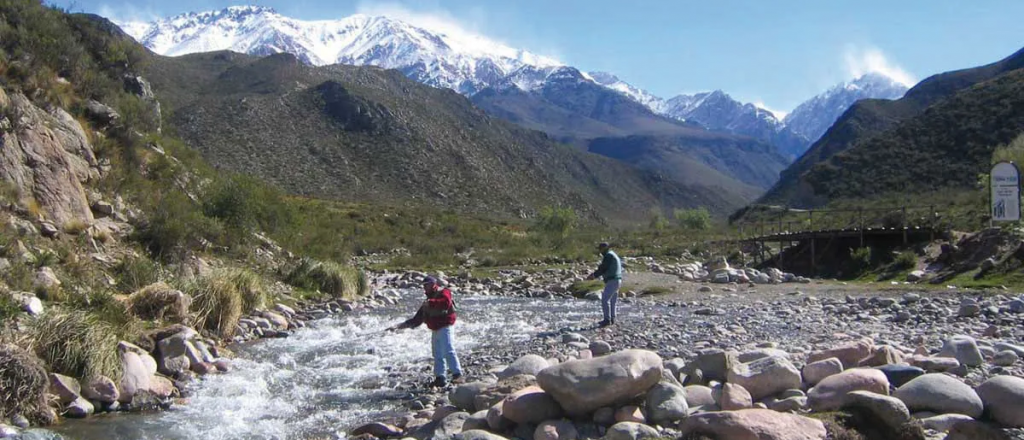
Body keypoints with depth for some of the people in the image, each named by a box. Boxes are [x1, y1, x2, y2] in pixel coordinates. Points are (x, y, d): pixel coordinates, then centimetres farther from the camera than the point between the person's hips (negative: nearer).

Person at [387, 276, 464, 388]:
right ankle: (441, 379, 12)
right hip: (435, 330, 10)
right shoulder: (427, 303, 23)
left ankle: (457, 374, -20)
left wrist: (431, 303, -23)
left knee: (447, 351, -19)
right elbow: (417, 320, 23)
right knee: (438, 355, 9)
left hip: (444, 327, -10)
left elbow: (446, 303, -27)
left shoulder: (443, 293, -4)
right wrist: (399, 326, 18)